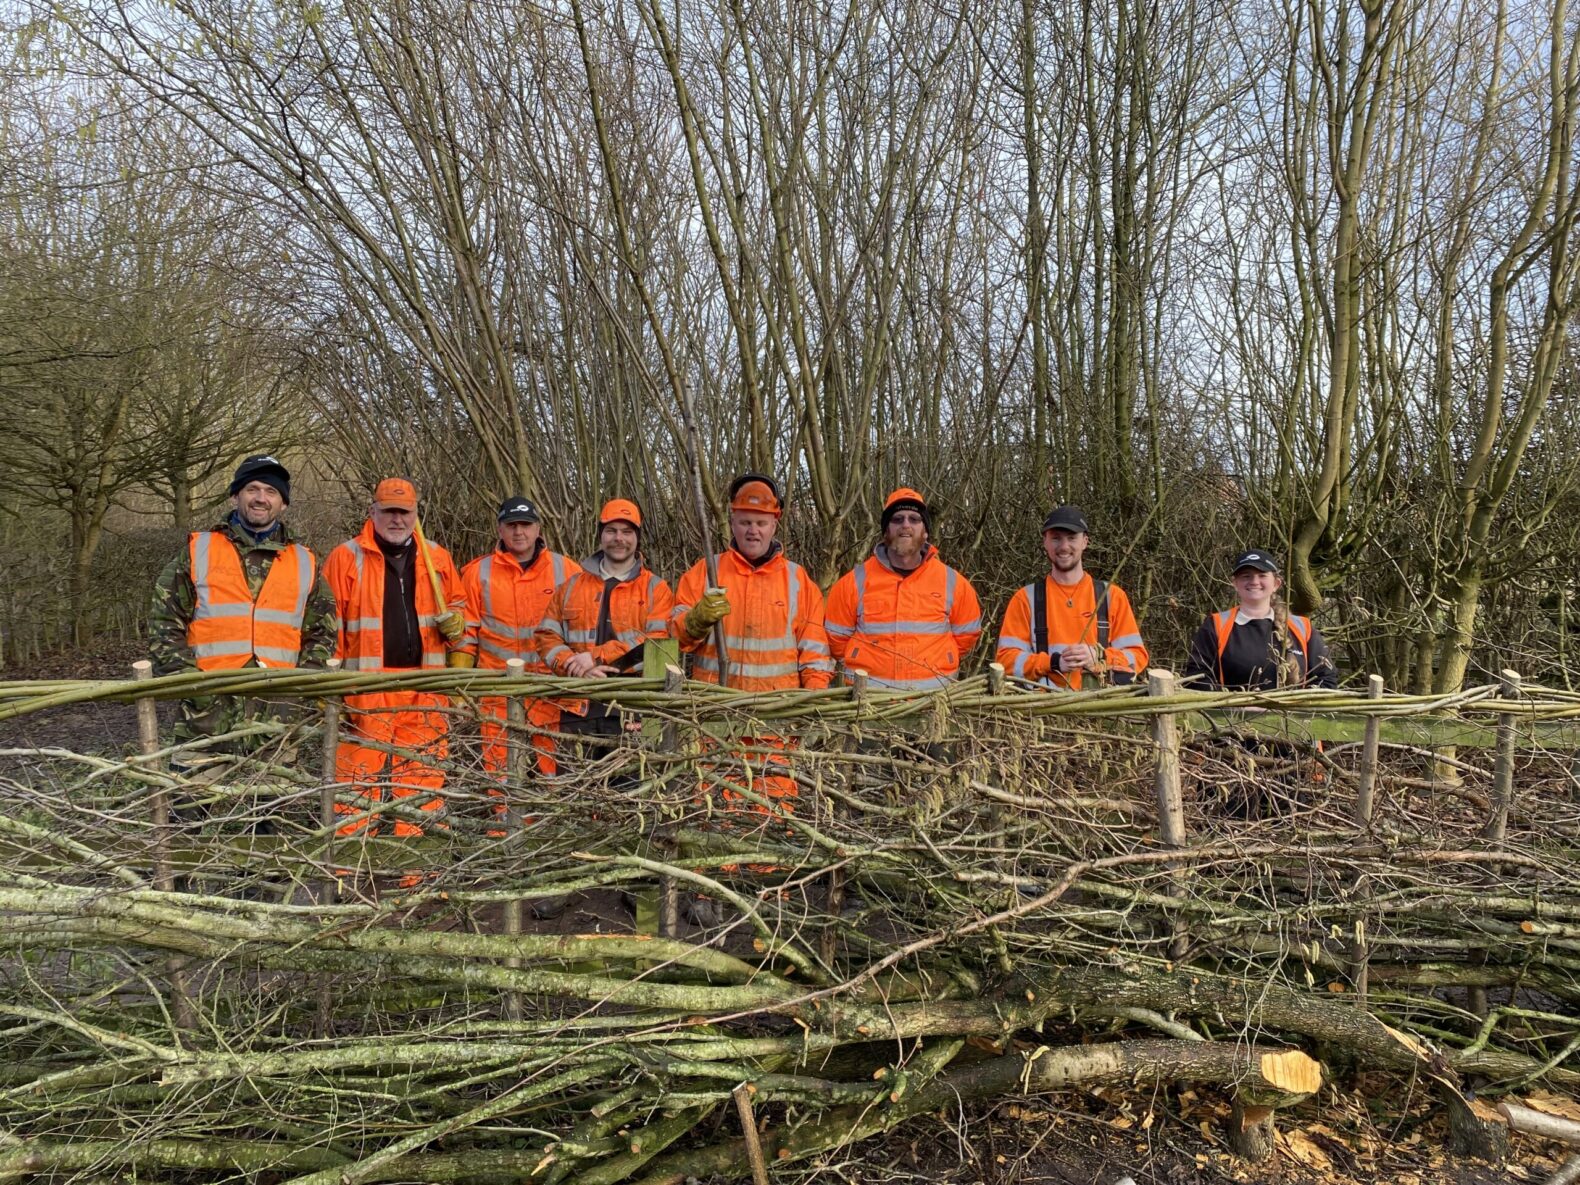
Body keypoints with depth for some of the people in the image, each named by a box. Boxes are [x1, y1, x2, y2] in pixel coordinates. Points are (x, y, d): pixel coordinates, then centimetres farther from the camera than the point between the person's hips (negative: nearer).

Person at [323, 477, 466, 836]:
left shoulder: (437, 558, 12)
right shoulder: (346, 558, 2)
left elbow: (458, 604, 24)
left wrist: (456, 621, 0)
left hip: (424, 690, 3)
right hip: (365, 689, -3)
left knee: (423, 777, 7)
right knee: (359, 778, -2)